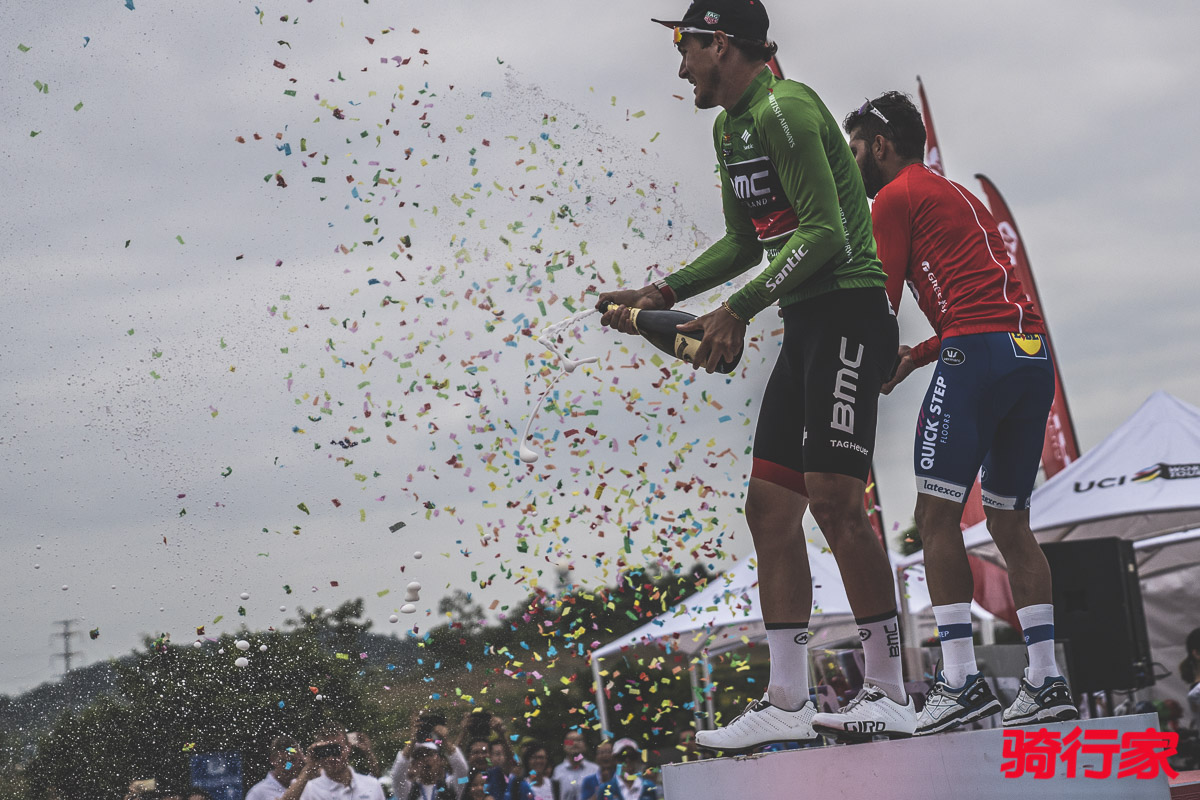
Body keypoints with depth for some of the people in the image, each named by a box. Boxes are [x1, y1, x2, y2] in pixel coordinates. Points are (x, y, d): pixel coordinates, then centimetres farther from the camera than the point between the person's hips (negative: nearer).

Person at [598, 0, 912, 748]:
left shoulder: (784, 108, -13)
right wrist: (664, 294, 16)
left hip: (849, 314, -10)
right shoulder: (731, 126, 18)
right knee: (770, 504, 5)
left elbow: (823, 229, -20)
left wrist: (739, 311, -21)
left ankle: (891, 692, -9)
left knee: (833, 496, -17)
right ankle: (788, 701, 7)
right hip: (804, 326, 10)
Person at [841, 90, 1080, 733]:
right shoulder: (961, 198, 31)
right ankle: (1046, 682, 5)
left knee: (936, 516, -7)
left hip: (977, 353, -9)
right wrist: (915, 357, 21)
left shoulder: (897, 197, 5)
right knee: (1009, 522, 11)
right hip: (1035, 353, 9)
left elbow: (880, 304, 2)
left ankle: (961, 679, -14)